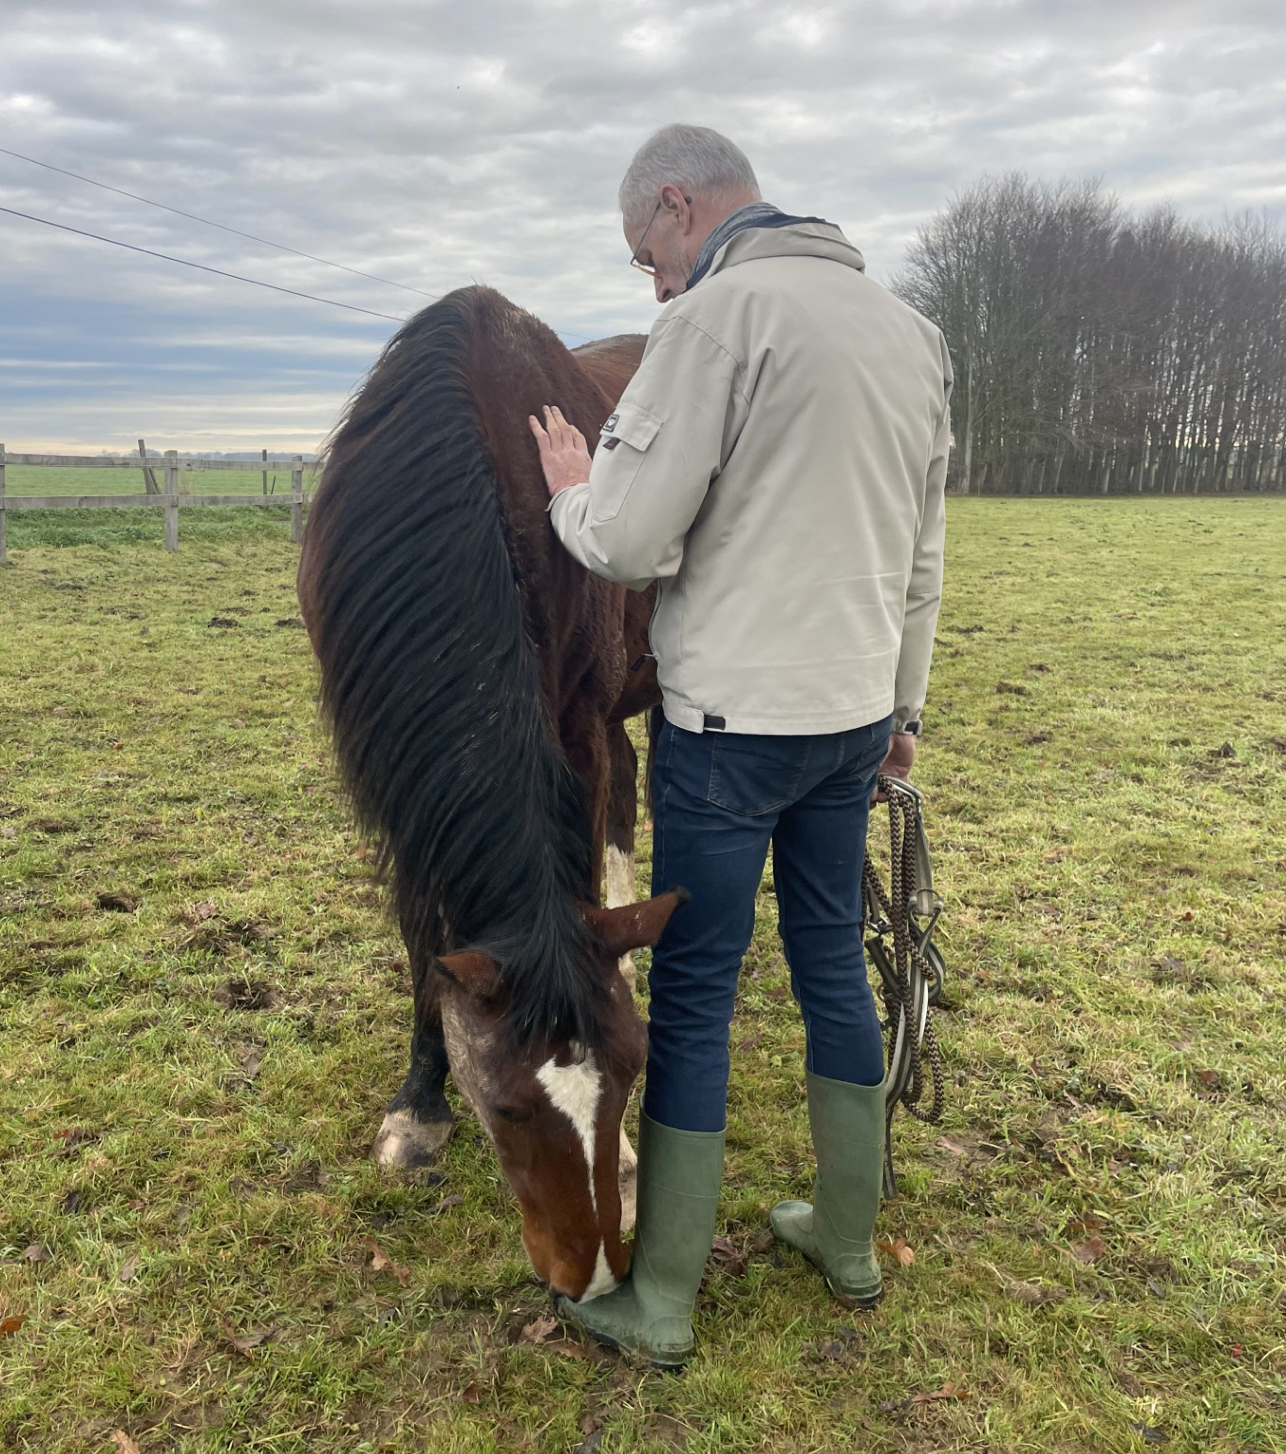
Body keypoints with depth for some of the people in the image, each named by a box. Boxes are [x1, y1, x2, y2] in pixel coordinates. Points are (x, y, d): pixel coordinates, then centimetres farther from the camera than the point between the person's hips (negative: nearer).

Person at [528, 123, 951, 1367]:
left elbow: (627, 543, -17)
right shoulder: (911, 329, 11)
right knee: (834, 964, 18)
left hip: (731, 724, -7)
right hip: (855, 717, 8)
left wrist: (571, 488, 4)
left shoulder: (719, 311, -13)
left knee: (691, 993, 4)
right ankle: (848, 1238, 34)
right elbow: (922, 559, 15)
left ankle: (657, 1301, 19)